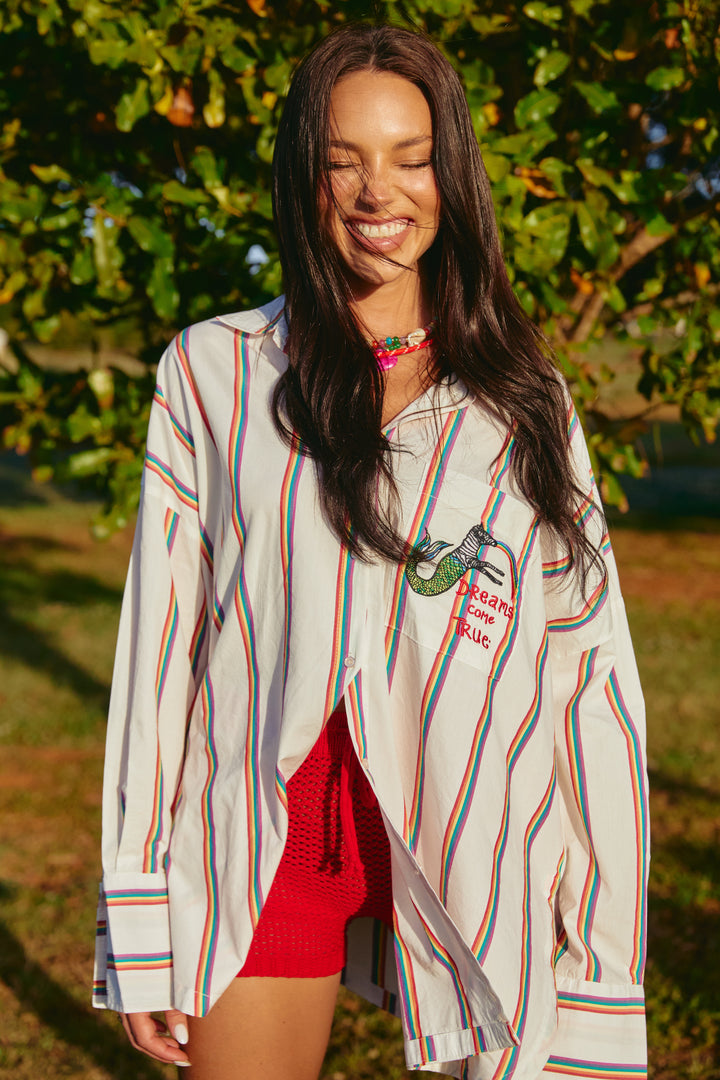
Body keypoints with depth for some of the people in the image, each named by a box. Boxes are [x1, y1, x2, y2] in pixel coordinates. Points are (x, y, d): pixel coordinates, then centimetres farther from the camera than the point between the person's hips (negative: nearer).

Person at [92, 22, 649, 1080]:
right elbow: (160, 638, 3)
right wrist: (141, 928, -1)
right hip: (265, 842, 0)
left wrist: (602, 961, -2)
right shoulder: (213, 373, 5)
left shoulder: (524, 399, 7)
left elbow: (588, 664, 3)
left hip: (470, 837, 0)